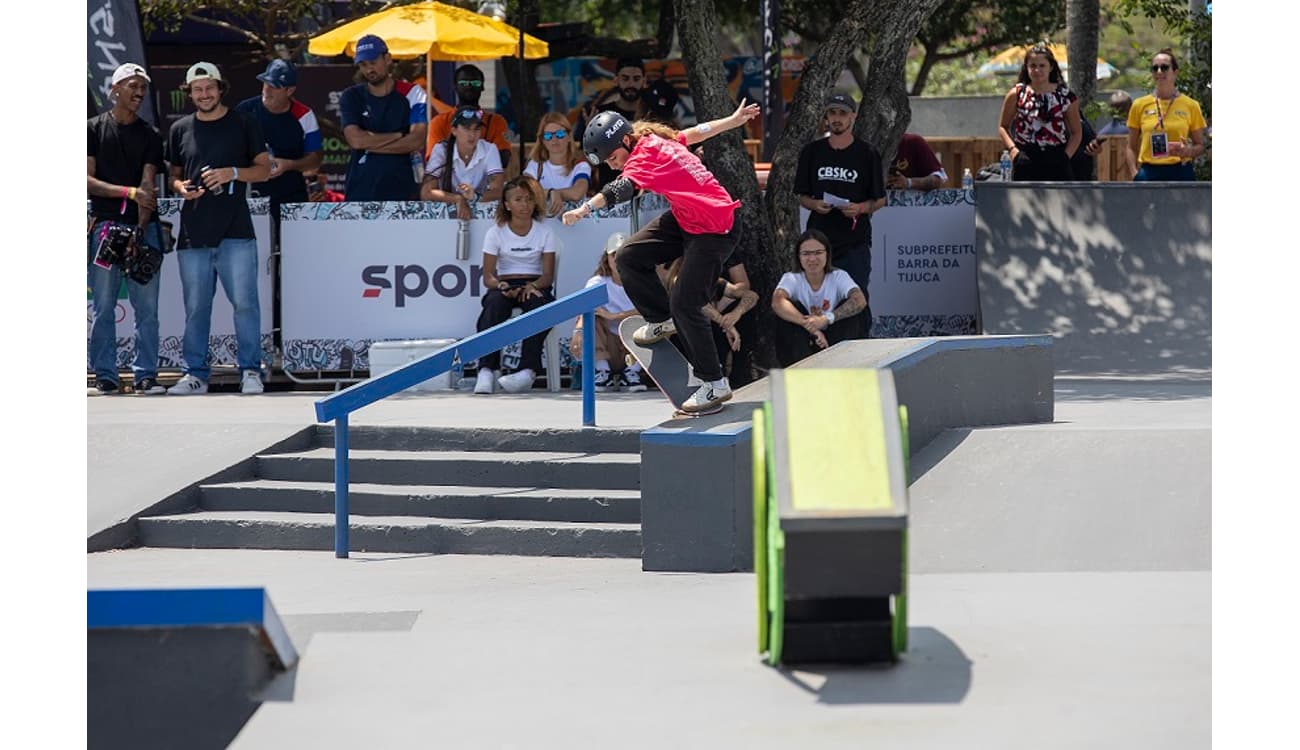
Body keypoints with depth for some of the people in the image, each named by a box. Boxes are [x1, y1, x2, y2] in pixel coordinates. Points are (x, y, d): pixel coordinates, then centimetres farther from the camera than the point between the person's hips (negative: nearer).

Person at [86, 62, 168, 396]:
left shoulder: (150, 136, 10)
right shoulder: (94, 128, 6)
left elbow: (148, 186, 0)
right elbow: (87, 180, -2)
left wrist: (141, 228, -13)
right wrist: (130, 192, -13)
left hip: (142, 226, 2)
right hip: (104, 224, -2)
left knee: (147, 306, -2)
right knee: (102, 307, -1)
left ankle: (145, 375, 2)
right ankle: (105, 377, 4)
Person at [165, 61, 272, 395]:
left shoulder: (243, 124, 6)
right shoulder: (180, 129, 14)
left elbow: (264, 169, 7)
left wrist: (233, 173, -10)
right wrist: (180, 187, -2)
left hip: (235, 232, -3)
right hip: (194, 232, 3)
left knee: (245, 302, -7)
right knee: (195, 308, 4)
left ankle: (250, 371, 0)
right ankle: (195, 374, 11)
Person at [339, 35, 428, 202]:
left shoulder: (411, 94, 4)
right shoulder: (351, 97, 8)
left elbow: (418, 141, -8)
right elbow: (355, 139, -7)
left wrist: (371, 143, -7)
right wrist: (399, 136, -5)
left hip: (402, 191, -1)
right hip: (360, 192, 1)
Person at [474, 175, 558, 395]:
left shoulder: (544, 232, 6)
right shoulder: (496, 232, 4)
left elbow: (548, 275, -1)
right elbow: (488, 276, -3)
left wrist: (533, 286, -24)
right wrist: (500, 286, -27)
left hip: (534, 286, 0)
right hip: (504, 285, 0)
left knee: (538, 301, -37)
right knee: (495, 301, -37)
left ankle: (528, 370, -47)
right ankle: (487, 370, -47)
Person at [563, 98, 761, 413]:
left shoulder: (646, 155, -25)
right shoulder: (654, 140, 1)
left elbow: (622, 188, -45)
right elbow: (694, 133, 18)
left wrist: (585, 209, -59)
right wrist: (735, 119, 33)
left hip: (715, 231, -10)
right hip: (684, 220, 10)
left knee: (684, 304, -13)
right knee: (629, 257, 2)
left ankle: (715, 385, -3)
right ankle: (663, 321, 23)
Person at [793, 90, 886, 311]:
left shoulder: (867, 154, 4)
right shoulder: (812, 152, 10)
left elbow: (880, 200, 7)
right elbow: (801, 196, 14)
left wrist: (860, 208, -13)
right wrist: (815, 204, -8)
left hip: (855, 242, -2)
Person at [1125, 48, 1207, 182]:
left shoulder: (1190, 106, 4)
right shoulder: (1140, 105, 6)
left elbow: (1200, 146, 10)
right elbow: (1131, 147, 10)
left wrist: (1188, 151, -13)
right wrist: (1135, 174, -5)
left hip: (1180, 174, 0)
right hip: (1149, 175, 0)